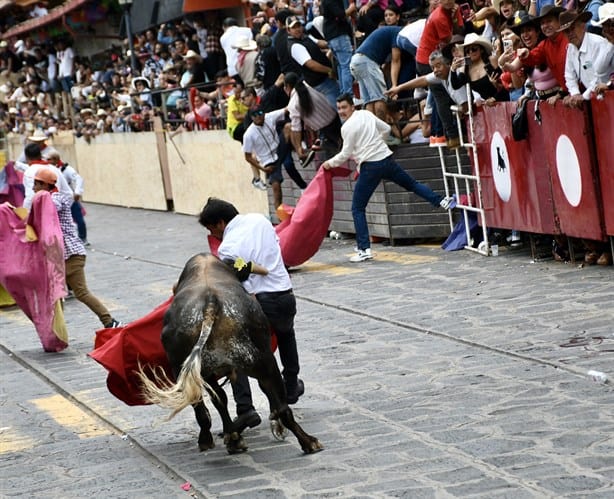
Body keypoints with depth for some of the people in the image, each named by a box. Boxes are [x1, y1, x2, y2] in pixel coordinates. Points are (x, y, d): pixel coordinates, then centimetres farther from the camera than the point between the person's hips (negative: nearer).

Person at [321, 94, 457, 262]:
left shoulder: (347, 127, -9)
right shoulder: (366, 114, 10)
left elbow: (346, 154, -6)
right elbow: (386, 129, 19)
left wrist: (330, 163, 9)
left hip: (370, 167, -6)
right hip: (387, 158, 6)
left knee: (357, 209, 2)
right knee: (412, 184, 27)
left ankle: (364, 249, -4)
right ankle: (441, 200, 17)